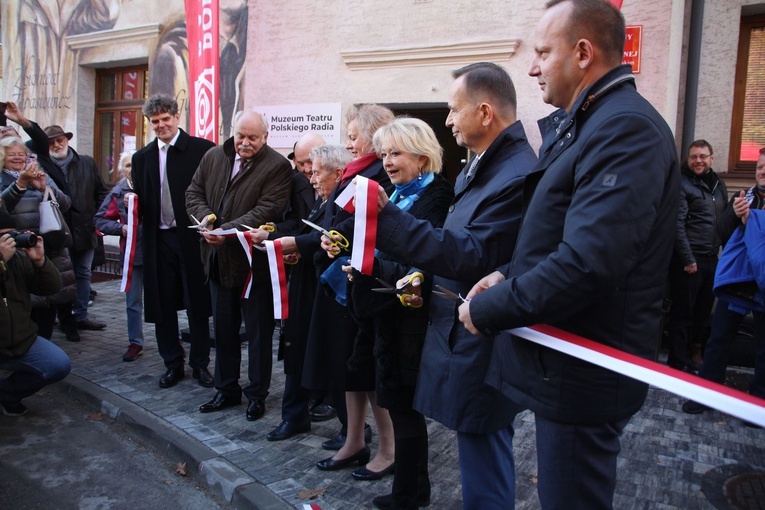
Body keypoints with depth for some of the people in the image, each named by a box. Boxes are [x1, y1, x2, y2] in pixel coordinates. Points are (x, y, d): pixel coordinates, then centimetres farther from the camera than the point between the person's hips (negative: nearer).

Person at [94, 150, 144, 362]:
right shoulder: (118, 193, 4)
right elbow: (100, 220, 8)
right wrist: (120, 228, -8)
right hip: (132, 252, 3)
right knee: (133, 302, 10)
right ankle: (135, 343, 22)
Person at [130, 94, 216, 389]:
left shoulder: (203, 149, -2)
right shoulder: (142, 158, 13)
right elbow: (141, 202, 14)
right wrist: (132, 203, -8)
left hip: (193, 238, -4)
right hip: (159, 240, 4)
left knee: (198, 304, 5)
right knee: (162, 305, 9)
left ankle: (200, 364, 20)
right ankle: (173, 364, 24)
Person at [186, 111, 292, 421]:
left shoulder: (277, 166, -11)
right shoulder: (213, 157, 8)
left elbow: (266, 210, -20)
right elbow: (194, 193, 10)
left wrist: (227, 230, -27)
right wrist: (206, 217, -11)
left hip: (254, 263, -6)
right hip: (218, 260, 6)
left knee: (258, 332, 7)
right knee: (223, 329, 17)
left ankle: (257, 394, 23)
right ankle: (226, 390, 32)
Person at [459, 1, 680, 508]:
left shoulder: (627, 128, -20)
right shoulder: (577, 125, 12)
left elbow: (586, 264, -30)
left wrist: (487, 310, -18)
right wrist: (509, 276, 2)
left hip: (584, 372, -9)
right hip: (563, 358, 10)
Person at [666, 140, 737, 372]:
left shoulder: (719, 185, 15)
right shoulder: (683, 184, -7)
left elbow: (726, 221, 19)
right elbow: (678, 225, -13)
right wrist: (688, 260, -15)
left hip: (712, 259, 7)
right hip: (689, 259, -6)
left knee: (704, 310, 13)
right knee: (683, 312, 0)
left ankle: (694, 349, 28)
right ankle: (678, 363, 9)